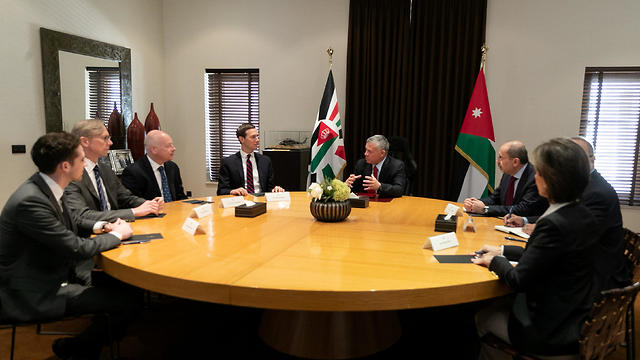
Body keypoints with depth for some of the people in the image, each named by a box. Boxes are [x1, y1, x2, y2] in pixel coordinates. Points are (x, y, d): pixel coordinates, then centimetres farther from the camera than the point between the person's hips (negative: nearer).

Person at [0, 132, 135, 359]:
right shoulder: (30, 200, -27)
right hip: (30, 294, -10)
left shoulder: (46, 188, 1)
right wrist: (117, 235, -9)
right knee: (121, 303, -17)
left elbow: (67, 227, 18)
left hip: (51, 273, 10)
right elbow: (77, 248, -24)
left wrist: (99, 226, 1)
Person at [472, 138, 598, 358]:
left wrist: (494, 261, -3)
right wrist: (502, 251, 15)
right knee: (498, 305, 23)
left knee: (482, 316, 13)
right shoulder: (582, 216, 1)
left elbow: (518, 280, -21)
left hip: (553, 332, -8)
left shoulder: (554, 224, -27)